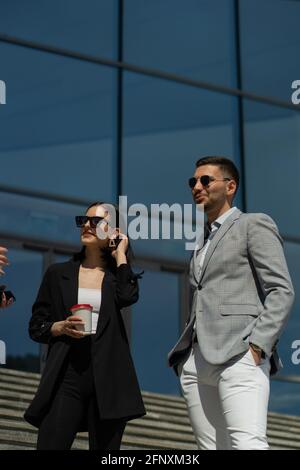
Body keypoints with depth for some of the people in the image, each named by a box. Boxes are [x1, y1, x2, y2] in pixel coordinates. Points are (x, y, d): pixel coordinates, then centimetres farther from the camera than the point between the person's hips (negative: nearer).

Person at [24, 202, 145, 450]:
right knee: (49, 445, -10)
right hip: (67, 374, 0)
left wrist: (120, 254, 1)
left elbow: (128, 296, -13)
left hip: (108, 376, 0)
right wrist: (61, 327, -9)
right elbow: (36, 326, 12)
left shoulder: (117, 276, 12)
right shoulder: (58, 274, 13)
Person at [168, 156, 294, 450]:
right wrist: (186, 354, 13)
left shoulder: (254, 225, 6)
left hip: (238, 355, -7)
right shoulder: (202, 241, 28)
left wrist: (258, 345, -16)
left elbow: (281, 291, -5)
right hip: (196, 362, 7)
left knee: (248, 444, -23)